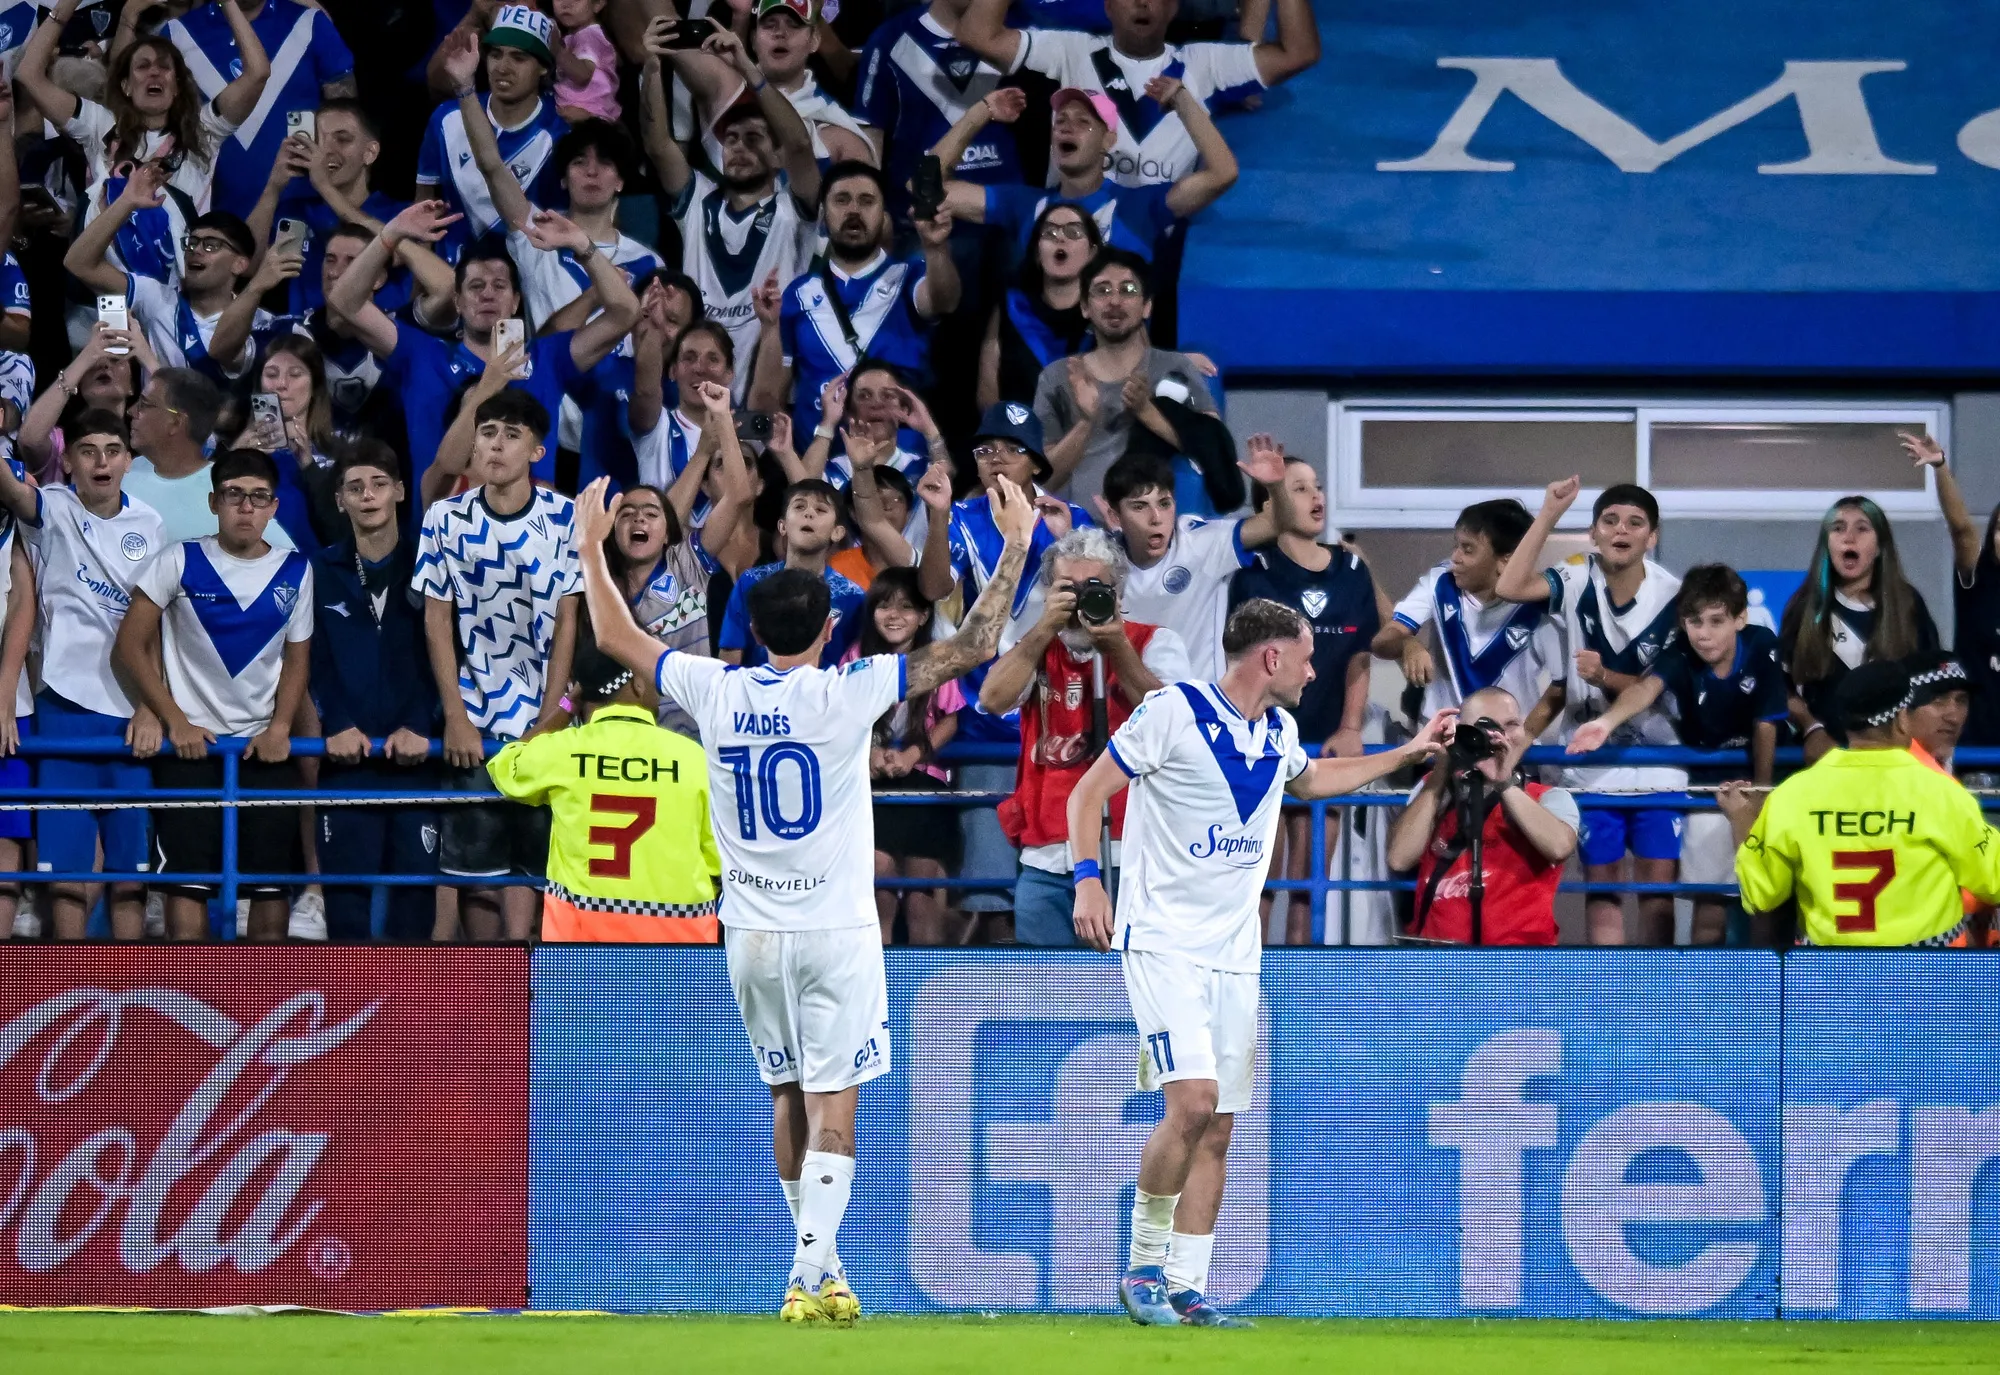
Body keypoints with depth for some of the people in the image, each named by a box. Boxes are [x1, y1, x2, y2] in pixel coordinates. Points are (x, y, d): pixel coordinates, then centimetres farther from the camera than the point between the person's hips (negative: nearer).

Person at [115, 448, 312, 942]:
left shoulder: (295, 572, 6)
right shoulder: (180, 562, -3)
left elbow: (297, 657, 11)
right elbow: (130, 646, -2)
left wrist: (280, 727, -6)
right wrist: (175, 721, -9)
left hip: (266, 748, 3)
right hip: (191, 745, -3)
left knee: (274, 881, 0)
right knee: (187, 882, -9)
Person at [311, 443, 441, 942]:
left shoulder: (425, 568, 7)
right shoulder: (322, 572, 9)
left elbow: (438, 656, 1)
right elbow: (314, 659, 2)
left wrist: (419, 726, -12)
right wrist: (337, 725, -13)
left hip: (415, 752, 0)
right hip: (347, 753, 0)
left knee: (415, 874, -2)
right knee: (346, 878, -3)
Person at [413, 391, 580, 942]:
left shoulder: (567, 519, -1)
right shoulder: (447, 519, 2)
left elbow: (569, 622, 0)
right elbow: (437, 621, 3)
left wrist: (549, 721, -6)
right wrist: (455, 717, -4)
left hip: (540, 720, -1)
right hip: (472, 723, 1)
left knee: (528, 856, -5)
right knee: (474, 859, 1)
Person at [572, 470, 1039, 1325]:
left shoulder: (716, 693, -4)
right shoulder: (848, 695, -13)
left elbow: (617, 638, 11)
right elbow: (971, 648, -9)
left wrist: (591, 547, 24)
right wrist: (1015, 548, -1)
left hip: (751, 932, 4)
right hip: (836, 932, -4)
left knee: (788, 1093, 18)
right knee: (832, 1104, -5)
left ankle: (815, 1264, 26)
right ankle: (813, 1272, -17)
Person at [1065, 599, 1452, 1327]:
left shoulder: (1280, 730, 11)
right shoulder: (1173, 712, -10)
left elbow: (1310, 779, 34)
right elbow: (1089, 792, -7)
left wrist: (1409, 752, 33)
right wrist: (1087, 877, -20)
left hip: (1235, 955, 7)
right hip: (1163, 940, -7)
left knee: (1216, 1131, 3)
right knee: (1193, 1102, -21)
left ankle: (1185, 1286, 8)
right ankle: (1144, 1261, -6)